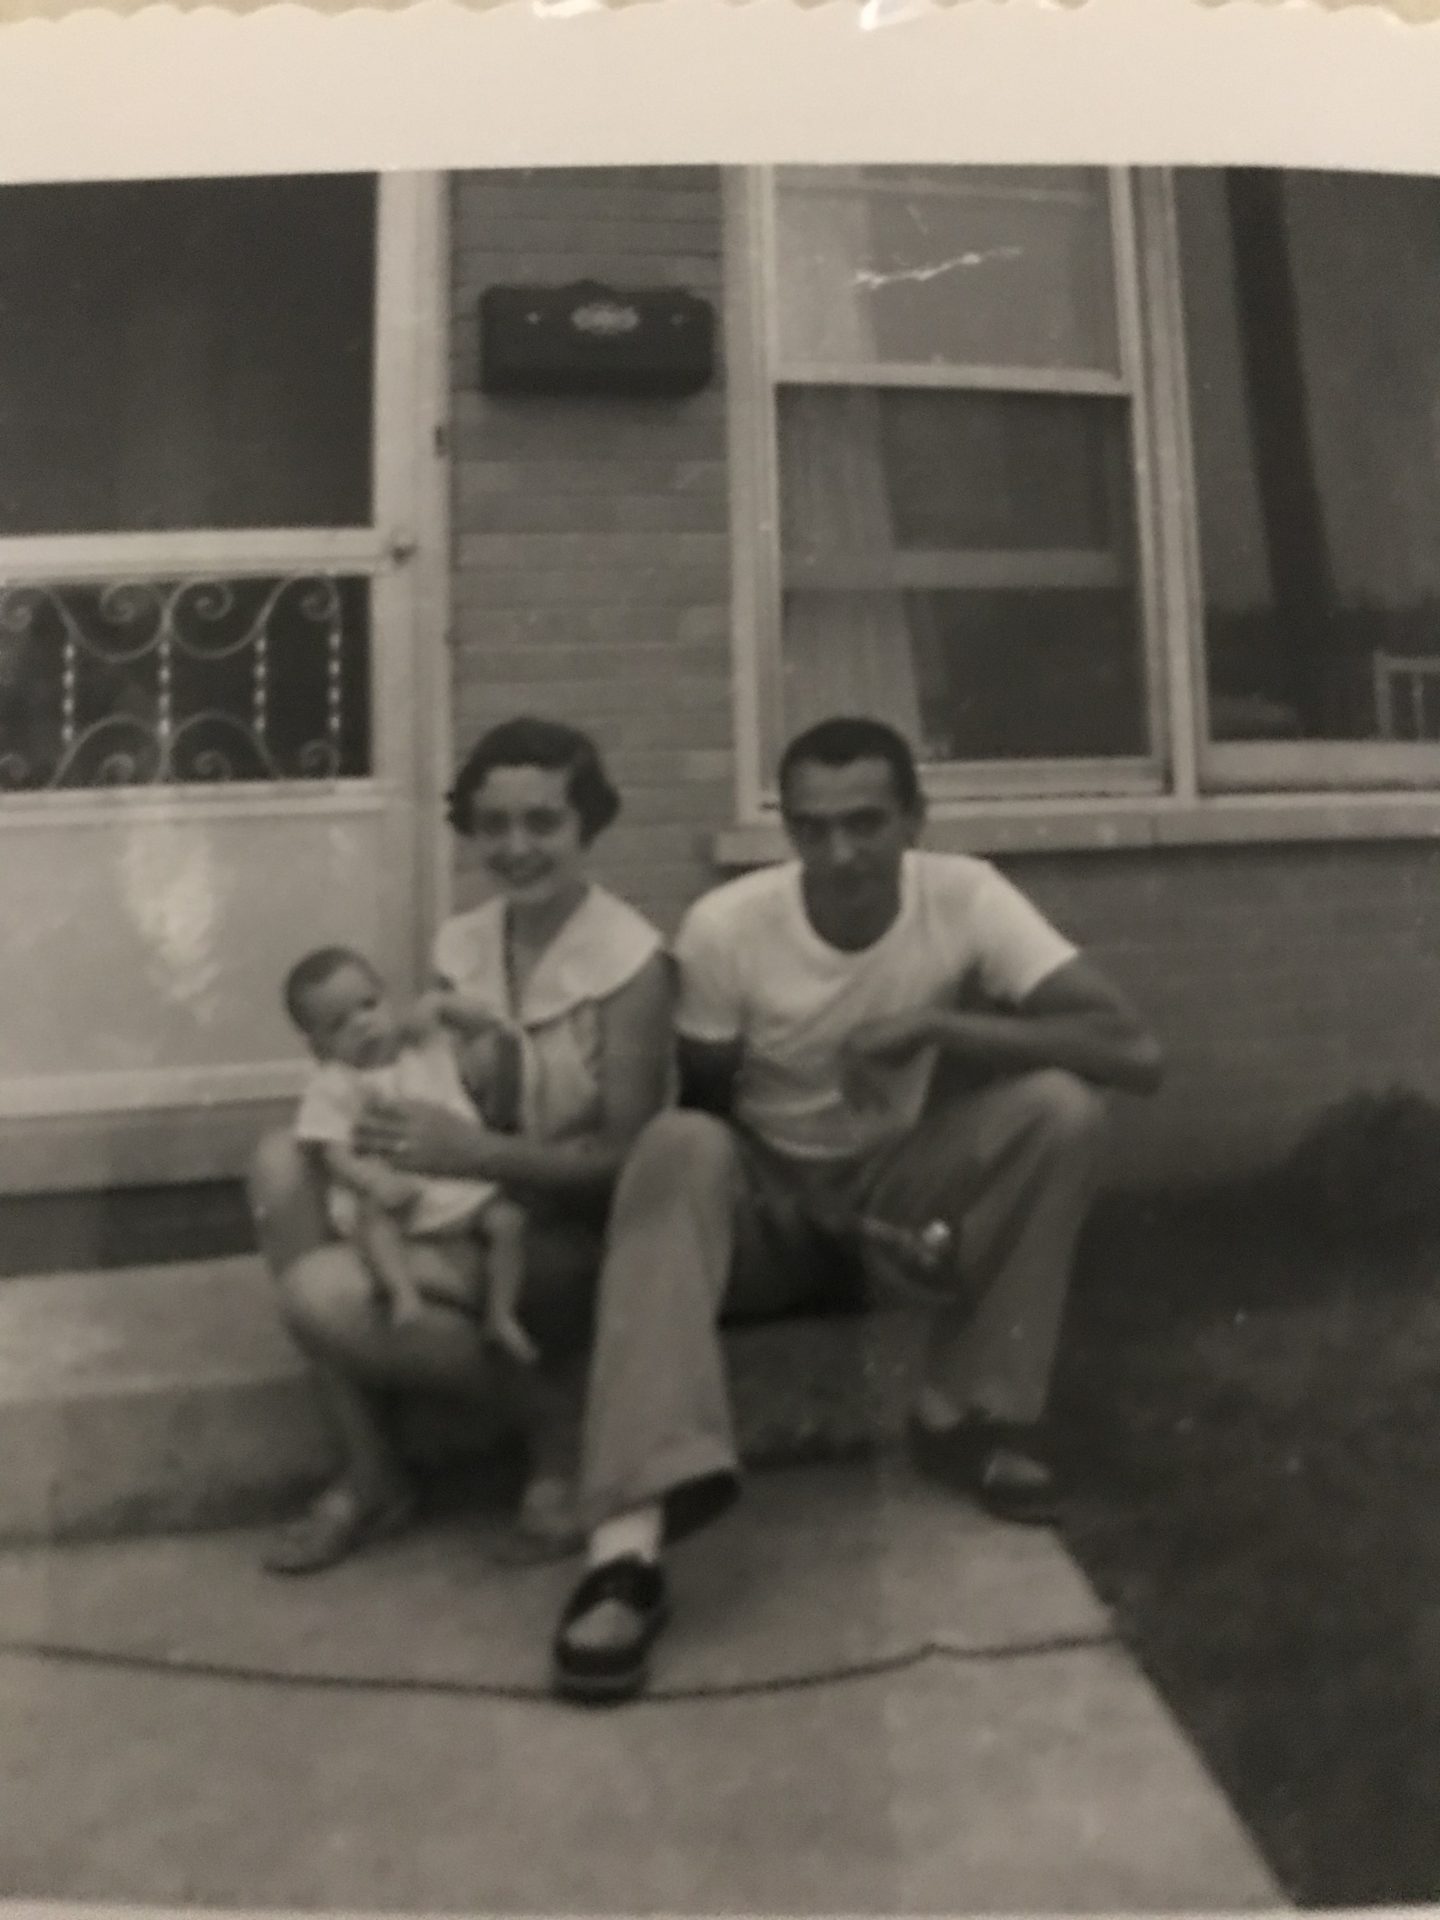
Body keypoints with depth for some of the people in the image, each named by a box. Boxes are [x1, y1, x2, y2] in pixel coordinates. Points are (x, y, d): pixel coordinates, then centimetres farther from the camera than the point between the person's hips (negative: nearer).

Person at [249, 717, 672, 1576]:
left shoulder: (632, 963, -17)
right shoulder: (461, 944, 2)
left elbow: (628, 1160, -18)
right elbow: (451, 1087, 8)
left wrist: (475, 1151, -30)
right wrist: (396, 1105, -15)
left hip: (572, 1234, -7)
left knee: (327, 1296, -26)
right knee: (282, 1160, -16)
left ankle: (550, 1414, -2)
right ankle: (369, 1470, -7)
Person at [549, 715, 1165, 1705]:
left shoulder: (968, 898, -19)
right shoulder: (725, 926, -20)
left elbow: (1137, 1051, -27)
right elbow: (705, 1108, -8)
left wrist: (934, 1026, -32)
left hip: (898, 1175, 2)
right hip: (765, 1188, -1)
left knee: (1060, 1108, -25)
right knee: (677, 1149, -35)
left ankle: (962, 1407, -8)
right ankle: (628, 1541, -41)